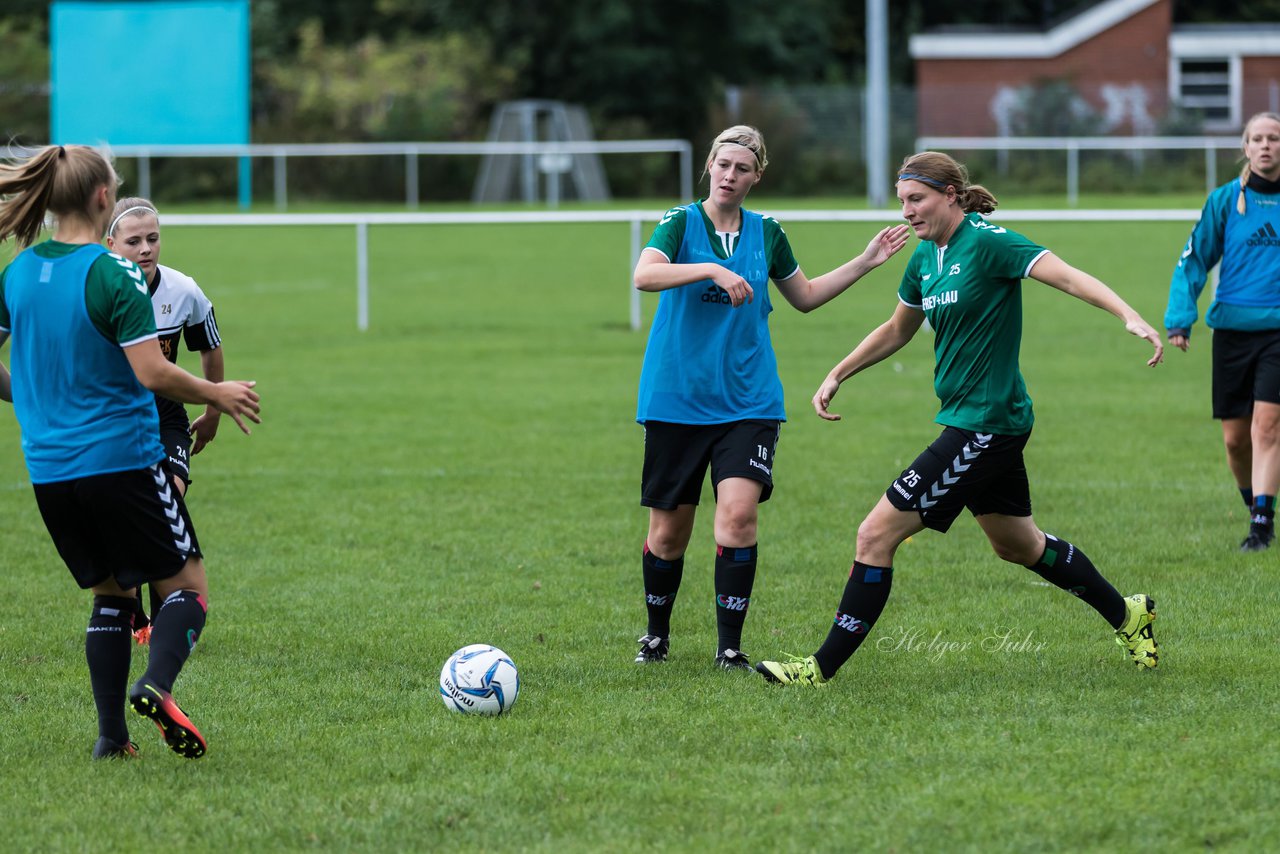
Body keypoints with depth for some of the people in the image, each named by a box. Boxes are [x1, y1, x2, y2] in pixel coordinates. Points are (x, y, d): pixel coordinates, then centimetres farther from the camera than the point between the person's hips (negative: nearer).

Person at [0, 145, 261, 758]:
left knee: (110, 592, 17)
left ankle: (111, 734, 9)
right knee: (186, 586, 4)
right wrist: (218, 396, -4)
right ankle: (157, 685, -22)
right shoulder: (114, 276, -14)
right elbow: (152, 373, -18)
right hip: (122, 456, -6)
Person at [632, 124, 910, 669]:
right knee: (669, 527, 5)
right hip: (676, 400, -2)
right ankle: (656, 634, 28)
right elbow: (644, 275, -23)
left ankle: (729, 646, -8)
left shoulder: (766, 234, 8)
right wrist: (712, 270, -33)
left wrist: (866, 262, 17)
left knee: (739, 512, -16)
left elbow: (805, 296, 23)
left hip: (748, 400, 2)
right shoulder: (681, 223, -4)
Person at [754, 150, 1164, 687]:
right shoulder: (925, 258, 10)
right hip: (972, 424, 10)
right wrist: (836, 376, 23)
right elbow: (897, 330, 26)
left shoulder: (987, 242, -16)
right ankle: (1126, 615, 40)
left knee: (876, 536, -10)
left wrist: (1130, 317, -37)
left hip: (986, 426, -10)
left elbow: (1068, 278, -24)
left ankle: (823, 668, -5)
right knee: (1016, 545, 24)